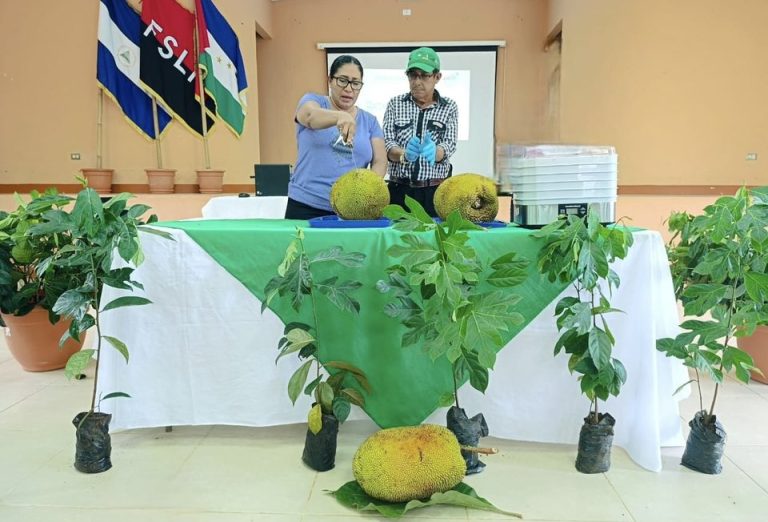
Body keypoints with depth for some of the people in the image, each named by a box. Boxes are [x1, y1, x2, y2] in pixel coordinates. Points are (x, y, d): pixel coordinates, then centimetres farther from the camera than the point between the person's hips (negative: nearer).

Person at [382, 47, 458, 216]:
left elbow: (449, 145, -8)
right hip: (400, 189, 0)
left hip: (435, 190, 0)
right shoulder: (395, 104, 5)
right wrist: (404, 155, -26)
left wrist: (434, 151, -31)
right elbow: (386, 143, -4)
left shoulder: (449, 107, 4)